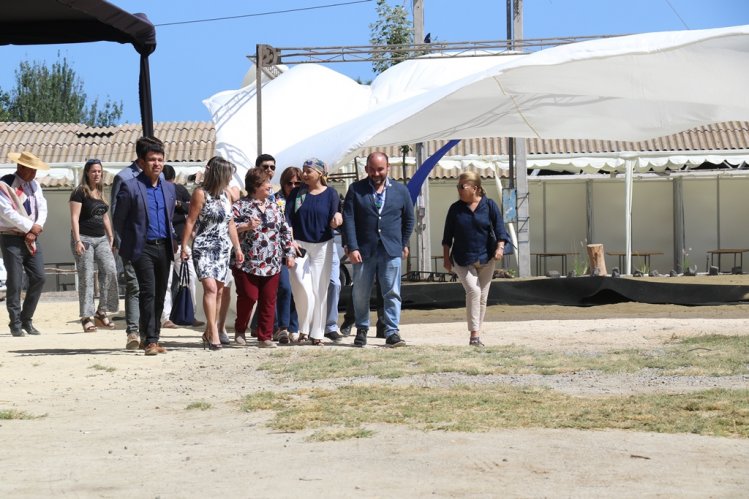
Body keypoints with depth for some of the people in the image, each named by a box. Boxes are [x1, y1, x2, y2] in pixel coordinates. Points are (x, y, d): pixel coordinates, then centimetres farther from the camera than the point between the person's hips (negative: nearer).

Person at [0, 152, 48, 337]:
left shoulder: (34, 185, 13)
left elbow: (42, 208, 7)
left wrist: (37, 227, -11)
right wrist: (30, 227, -15)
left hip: (32, 238, 6)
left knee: (38, 278, 0)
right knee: (15, 283, -5)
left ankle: (27, 320, 12)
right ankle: (16, 324, 3)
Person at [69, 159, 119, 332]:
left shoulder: (101, 192, 15)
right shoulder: (79, 193, -5)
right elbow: (74, 218, -10)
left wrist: (111, 238, 17)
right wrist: (77, 241, -18)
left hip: (101, 239, 6)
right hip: (84, 239, -6)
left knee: (110, 270, -9)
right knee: (86, 277, -6)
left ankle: (102, 312, -1)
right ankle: (86, 317, -2)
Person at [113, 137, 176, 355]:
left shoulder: (169, 188, 13)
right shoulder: (130, 187, -5)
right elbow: (118, 221, 1)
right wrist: (130, 243, 7)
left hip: (163, 248, 6)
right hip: (143, 248, -6)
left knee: (160, 296, 8)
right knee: (148, 292, -13)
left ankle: (151, 338, 16)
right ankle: (149, 340, -11)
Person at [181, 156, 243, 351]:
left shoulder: (226, 195, 12)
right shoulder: (201, 194, -7)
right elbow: (190, 221, -7)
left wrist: (237, 248, 17)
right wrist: (184, 246, -10)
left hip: (222, 248, 6)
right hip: (203, 247, -6)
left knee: (219, 291, 6)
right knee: (210, 287, -18)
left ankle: (209, 332, 16)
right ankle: (214, 333, -22)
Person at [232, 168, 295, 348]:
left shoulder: (273, 206, 15)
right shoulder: (240, 206, -1)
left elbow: (285, 230, 18)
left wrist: (289, 253, 13)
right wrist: (246, 226, -20)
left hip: (272, 263, 5)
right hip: (248, 263, -5)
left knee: (268, 300, 2)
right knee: (248, 296, -5)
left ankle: (265, 337, 9)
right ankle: (240, 329, 20)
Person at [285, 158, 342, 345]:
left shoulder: (330, 194, 2)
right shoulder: (297, 193, 4)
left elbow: (333, 224, 0)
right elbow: (287, 218, 1)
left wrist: (337, 217, -24)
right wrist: (290, 242, -11)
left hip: (322, 246, 0)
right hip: (299, 245, 0)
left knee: (320, 289, 2)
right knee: (302, 287, -12)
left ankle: (317, 333, 9)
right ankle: (303, 328, 3)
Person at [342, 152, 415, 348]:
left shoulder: (400, 190, 6)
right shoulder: (356, 190, 2)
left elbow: (409, 219, 15)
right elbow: (348, 219, -3)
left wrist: (404, 244, 14)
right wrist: (352, 247, -10)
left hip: (391, 250, 0)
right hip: (363, 250, 0)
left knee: (392, 293, -2)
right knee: (361, 293, 7)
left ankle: (392, 332, 1)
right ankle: (361, 330, 21)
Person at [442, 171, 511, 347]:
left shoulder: (489, 205, 0)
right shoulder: (455, 209, 3)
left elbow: (499, 228, -3)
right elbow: (447, 236, 8)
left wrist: (500, 247, -18)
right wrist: (446, 258, 4)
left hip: (485, 259, 1)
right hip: (462, 260, -1)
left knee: (482, 296, 7)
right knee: (473, 291, -19)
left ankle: (476, 334, 18)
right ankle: (474, 333, -20)